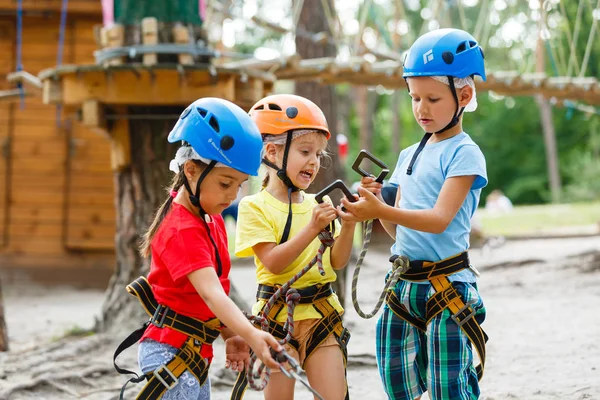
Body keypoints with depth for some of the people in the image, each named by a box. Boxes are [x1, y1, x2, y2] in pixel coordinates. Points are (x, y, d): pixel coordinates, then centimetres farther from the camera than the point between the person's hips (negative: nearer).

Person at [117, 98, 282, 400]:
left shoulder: (212, 220, 9)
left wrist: (231, 335, 1)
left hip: (196, 352, 10)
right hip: (170, 351, -10)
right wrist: (252, 335, -45)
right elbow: (211, 293, -34)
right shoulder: (182, 230, -22)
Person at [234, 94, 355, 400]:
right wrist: (312, 228, -22)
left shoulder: (318, 204, 8)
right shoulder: (255, 207, -6)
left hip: (322, 313, 4)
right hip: (278, 314, -4)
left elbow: (337, 262, 5)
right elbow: (273, 263, -16)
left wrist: (348, 226, -10)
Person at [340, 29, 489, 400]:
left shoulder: (465, 154, -7)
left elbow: (440, 219, -20)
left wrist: (382, 211, -32)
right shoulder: (409, 156, 15)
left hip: (446, 285, -7)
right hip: (404, 285, 7)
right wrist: (376, 203, -5)